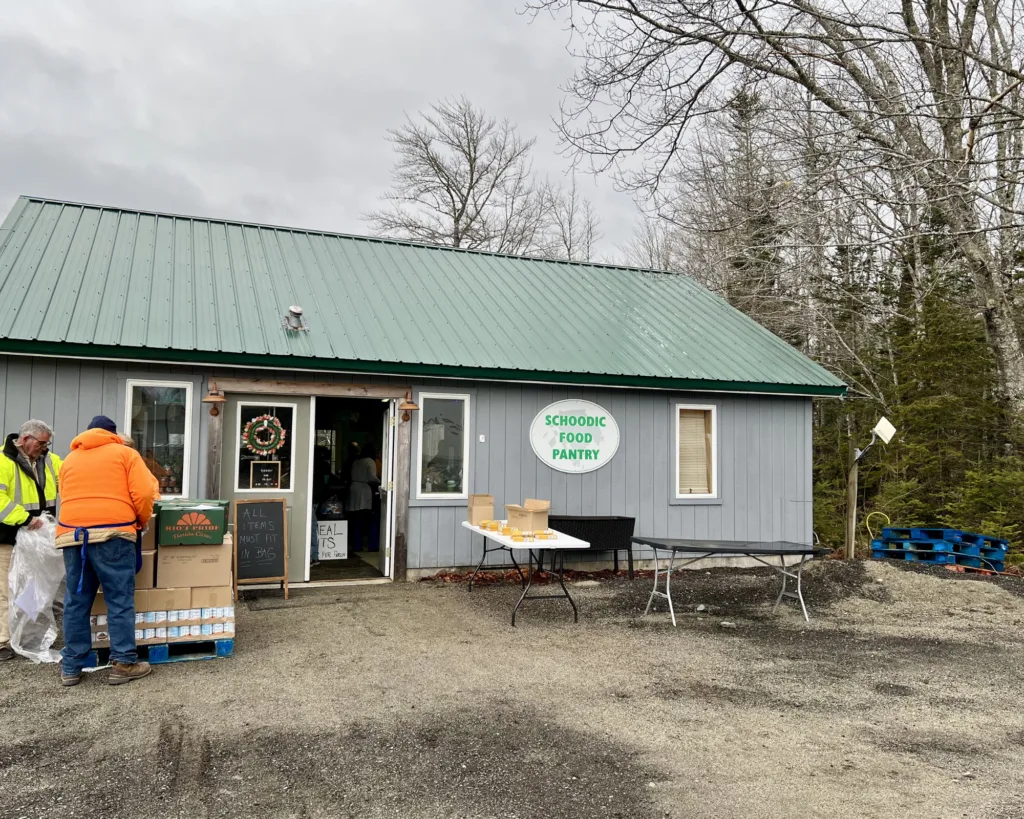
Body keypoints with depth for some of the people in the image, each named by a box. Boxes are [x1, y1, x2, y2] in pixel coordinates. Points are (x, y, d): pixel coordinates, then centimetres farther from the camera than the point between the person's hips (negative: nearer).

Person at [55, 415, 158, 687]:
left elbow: (66, 499, 18)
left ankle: (71, 667, 15)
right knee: (120, 599, 0)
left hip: (72, 534, 5)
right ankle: (123, 663, 1)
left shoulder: (69, 459, 22)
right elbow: (143, 494, -4)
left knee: (76, 601, 10)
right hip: (112, 533, -4)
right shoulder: (125, 453, 7)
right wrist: (142, 522, 11)